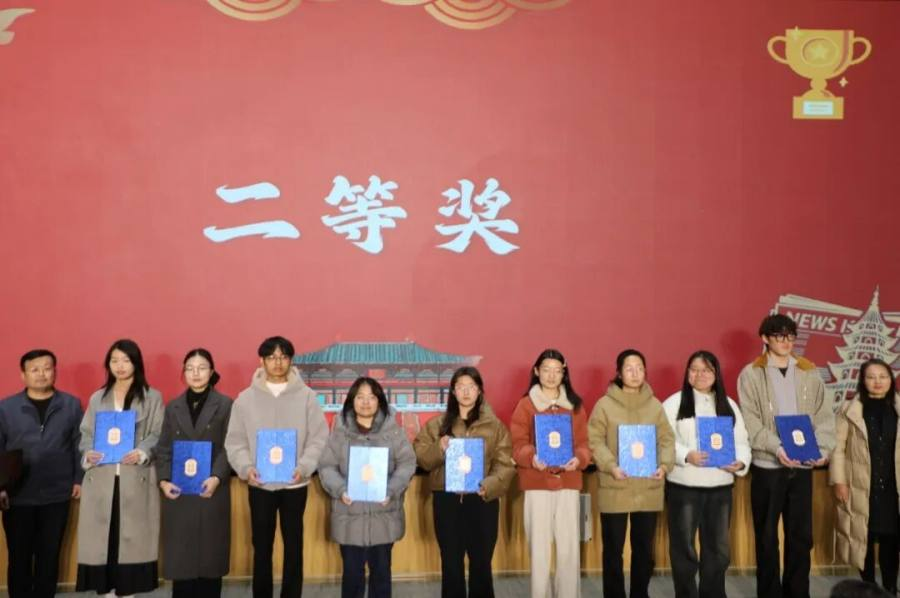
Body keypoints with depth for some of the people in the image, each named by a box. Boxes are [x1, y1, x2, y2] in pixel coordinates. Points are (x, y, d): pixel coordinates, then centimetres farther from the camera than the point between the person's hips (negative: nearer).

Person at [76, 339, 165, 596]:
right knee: (104, 535, 0)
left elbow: (159, 434, 1)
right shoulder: (97, 398, 15)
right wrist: (88, 454, -8)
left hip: (136, 478, -2)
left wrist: (142, 452, -17)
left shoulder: (152, 397, 5)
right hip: (101, 478, 2)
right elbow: (86, 433, 12)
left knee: (133, 535, -2)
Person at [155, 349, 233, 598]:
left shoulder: (225, 405, 2)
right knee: (180, 557, 3)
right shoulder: (173, 407, 11)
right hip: (178, 492, 2)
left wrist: (217, 478, -16)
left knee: (210, 555, 3)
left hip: (212, 491, -2)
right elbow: (163, 449, 8)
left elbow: (229, 448, -3)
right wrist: (163, 480, -6)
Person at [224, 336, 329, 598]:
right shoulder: (246, 398, 1)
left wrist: (304, 467, -16)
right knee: (261, 547, 10)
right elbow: (235, 441, 2)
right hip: (259, 485, 1)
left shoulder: (306, 396, -2)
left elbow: (319, 438, -3)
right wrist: (245, 468, -13)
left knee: (294, 547, 8)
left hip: (295, 484, 0)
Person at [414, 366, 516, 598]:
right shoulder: (437, 424, 7)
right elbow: (421, 458, 5)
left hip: (482, 501, -1)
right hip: (446, 500, 1)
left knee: (481, 563, 6)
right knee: (451, 563, 8)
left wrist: (489, 485, -19)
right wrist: (439, 449, -15)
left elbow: (505, 465, -2)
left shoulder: (494, 425, 3)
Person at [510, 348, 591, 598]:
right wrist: (532, 457, -23)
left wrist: (579, 459, -14)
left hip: (569, 482, 2)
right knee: (539, 547, 1)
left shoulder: (575, 405, 9)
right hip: (537, 483, -2)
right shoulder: (526, 404, 1)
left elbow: (584, 442, 7)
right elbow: (518, 444, -3)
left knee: (569, 547, 3)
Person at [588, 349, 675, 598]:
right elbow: (595, 441, -5)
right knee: (613, 549, 4)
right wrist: (611, 467, -19)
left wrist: (664, 465, -9)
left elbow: (667, 439, 8)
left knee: (644, 548, 12)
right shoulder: (605, 404, -2)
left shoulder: (655, 405, 8)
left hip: (649, 489, 3)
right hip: (615, 489, -3)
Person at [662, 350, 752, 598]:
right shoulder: (674, 403, 0)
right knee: (684, 547, 5)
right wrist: (686, 456, -22)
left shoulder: (729, 405, 13)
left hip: (720, 486, 4)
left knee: (718, 547, 12)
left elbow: (741, 441, 10)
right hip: (684, 486, -4)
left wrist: (740, 462, -9)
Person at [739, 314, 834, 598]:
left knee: (802, 535, 9)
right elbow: (750, 421, -9)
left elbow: (824, 415, 7)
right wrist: (777, 447, -20)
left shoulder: (810, 372, 8)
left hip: (802, 466, 3)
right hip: (767, 465, -3)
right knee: (767, 536, 6)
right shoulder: (751, 374, -2)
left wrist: (823, 448, -9)